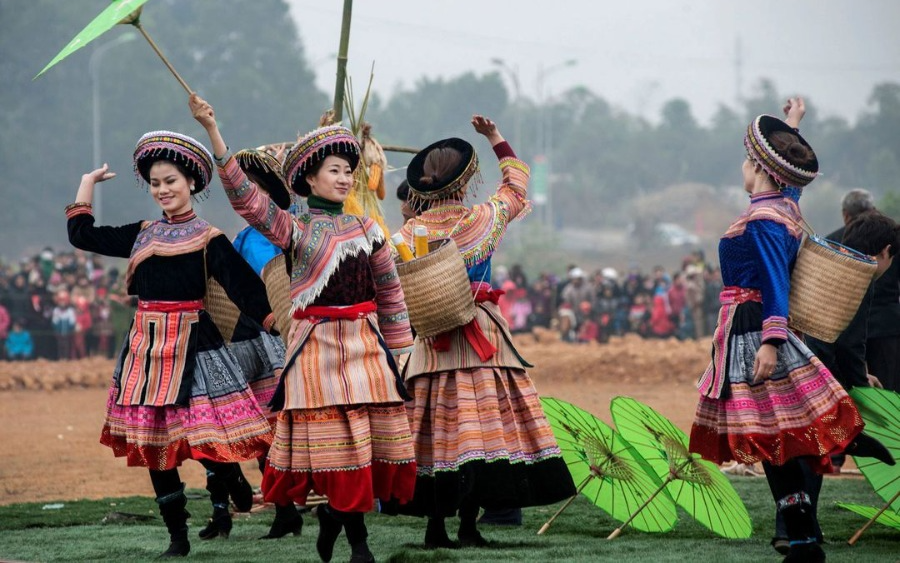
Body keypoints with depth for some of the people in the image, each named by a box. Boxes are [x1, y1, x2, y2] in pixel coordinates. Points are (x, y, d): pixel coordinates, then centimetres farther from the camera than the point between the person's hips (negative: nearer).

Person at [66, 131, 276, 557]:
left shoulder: (208, 240, -3)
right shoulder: (142, 235, 12)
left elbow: (242, 286, -11)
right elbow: (82, 234, 19)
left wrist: (274, 321, -23)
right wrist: (88, 183, 23)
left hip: (191, 343, -5)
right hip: (146, 344, 5)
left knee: (204, 439, -14)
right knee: (153, 440, 6)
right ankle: (177, 536, 13)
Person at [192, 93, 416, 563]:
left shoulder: (366, 229, 10)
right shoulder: (292, 230, -1)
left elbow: (390, 293, 15)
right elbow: (244, 194, -12)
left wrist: (399, 349, 12)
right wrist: (212, 131, -21)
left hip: (364, 344, 4)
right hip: (317, 344, -4)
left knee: (370, 438, 1)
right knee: (333, 441, -5)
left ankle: (332, 515, 21)